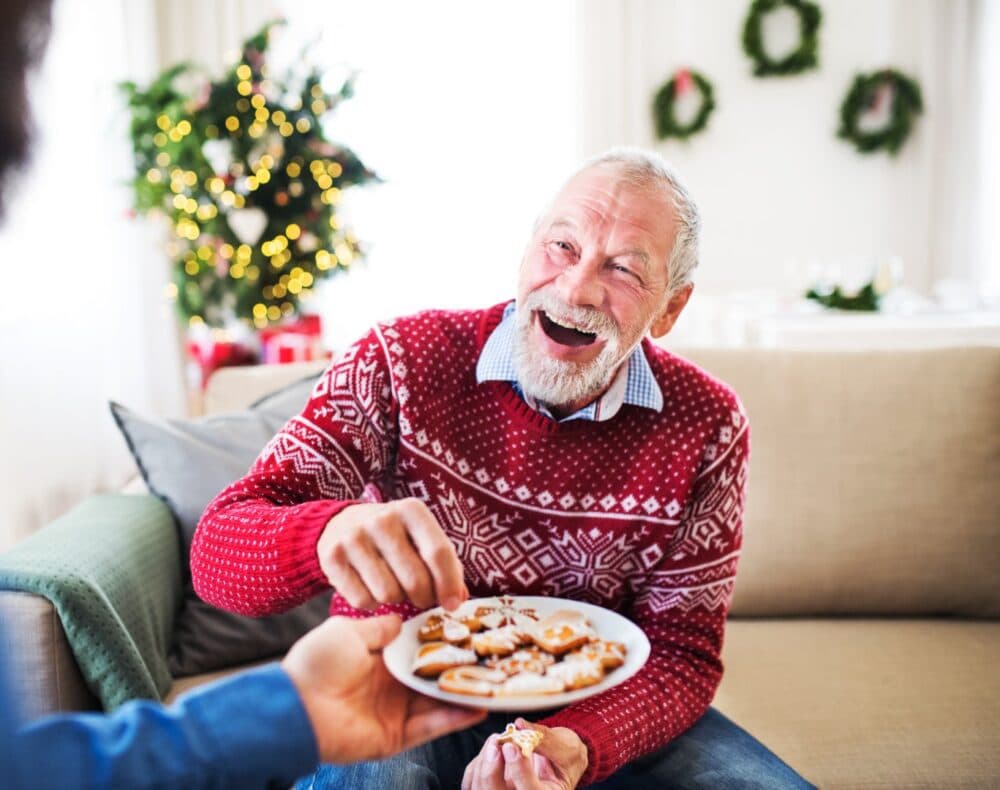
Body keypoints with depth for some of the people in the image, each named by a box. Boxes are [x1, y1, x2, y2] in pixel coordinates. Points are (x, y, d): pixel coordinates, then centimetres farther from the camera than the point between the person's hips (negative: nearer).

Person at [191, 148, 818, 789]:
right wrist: (332, 533, -45)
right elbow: (218, 550, -21)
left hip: (593, 709, 4)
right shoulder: (403, 362, -16)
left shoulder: (706, 429, -11)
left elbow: (679, 651, -9)